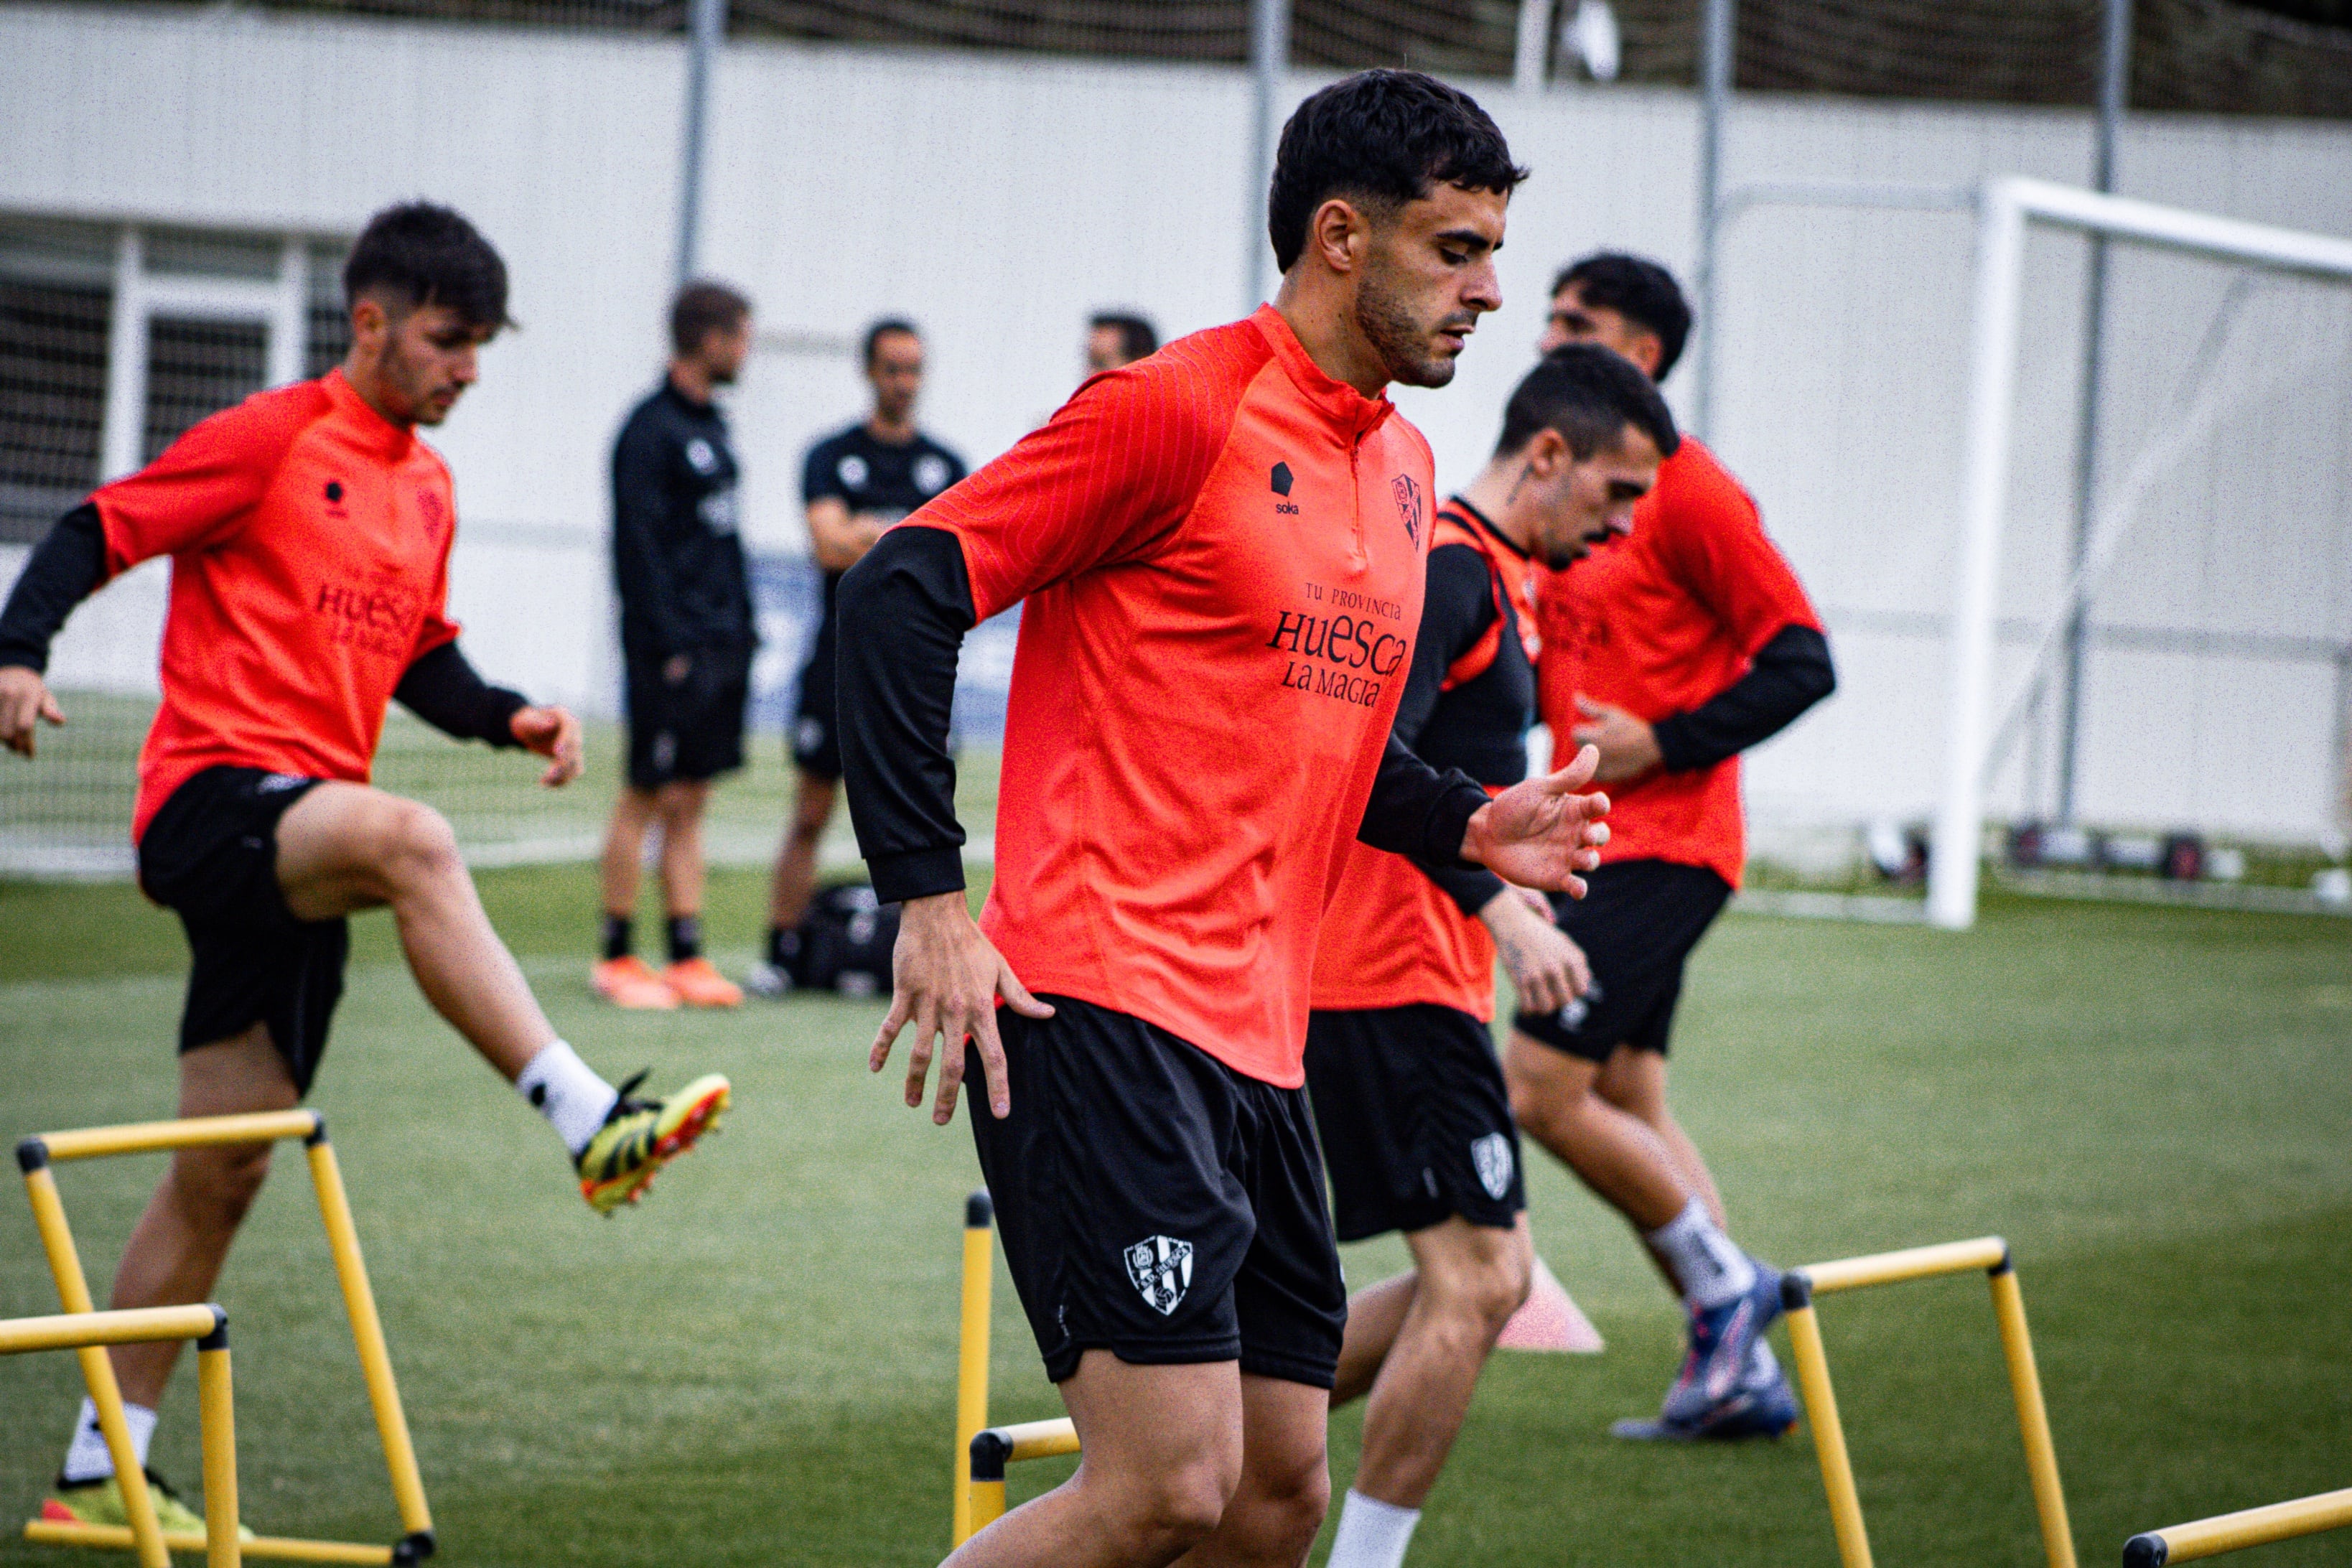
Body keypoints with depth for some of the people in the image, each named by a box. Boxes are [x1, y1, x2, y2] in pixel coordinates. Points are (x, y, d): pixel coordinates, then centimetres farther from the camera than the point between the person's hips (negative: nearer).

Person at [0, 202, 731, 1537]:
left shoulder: (428, 487, 18)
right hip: (213, 796, -8)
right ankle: (592, 1124, -43)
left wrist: (508, 716, 7)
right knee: (410, 839, -38)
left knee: (225, 1176, 9)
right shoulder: (273, 438, -4)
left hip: (300, 854, 8)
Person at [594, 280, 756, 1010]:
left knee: (690, 801, 8)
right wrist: (668, 643, -19)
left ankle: (687, 957, 8)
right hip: (671, 645, -8)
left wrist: (741, 629, 14)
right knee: (649, 796, -4)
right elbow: (638, 545, -15)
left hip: (718, 643, 8)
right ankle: (617, 956, 2)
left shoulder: (710, 426, 16)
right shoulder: (651, 430, -11)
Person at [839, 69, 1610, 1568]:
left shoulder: (1403, 471, 18)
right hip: (1101, 1009, -9)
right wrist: (928, 895, -17)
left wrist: (1461, 824, 12)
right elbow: (903, 590, -12)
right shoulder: (1178, 409, -8)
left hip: (1262, 1042, 9)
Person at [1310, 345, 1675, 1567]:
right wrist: (1505, 909, -29)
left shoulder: (1493, 580, 18)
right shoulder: (1449, 568, -13)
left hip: (1406, 980, 10)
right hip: (1393, 976, -10)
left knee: (1476, 1278, 11)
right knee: (1475, 1279, -9)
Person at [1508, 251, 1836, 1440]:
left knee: (1541, 1090, -13)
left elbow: (1800, 659, -14)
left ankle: (1723, 1282, 1)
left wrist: (1661, 743, -17)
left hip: (1659, 844, -9)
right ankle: (1738, 1374, 14)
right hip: (1599, 846, 9)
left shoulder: (1687, 491, -12)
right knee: (1626, 1105, 9)